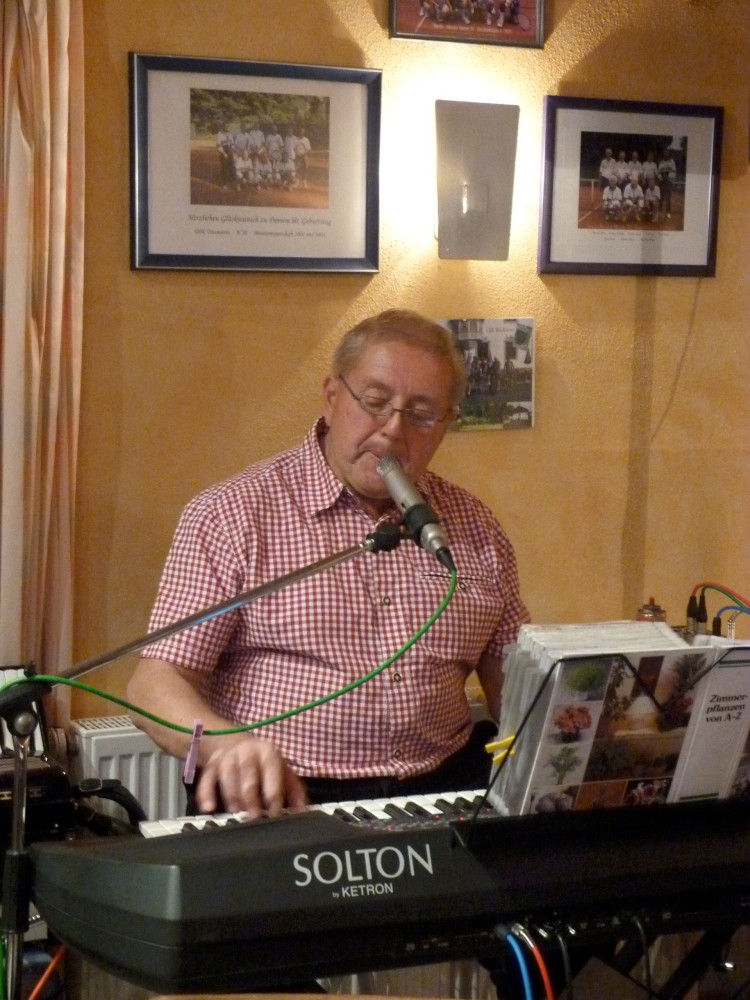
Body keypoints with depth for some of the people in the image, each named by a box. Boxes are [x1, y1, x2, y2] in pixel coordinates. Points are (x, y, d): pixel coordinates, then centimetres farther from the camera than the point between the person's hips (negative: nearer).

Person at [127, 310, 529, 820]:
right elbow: (157, 682, -3)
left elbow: (512, 679, 21)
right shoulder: (234, 514, 2)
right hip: (279, 799, -4)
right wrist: (229, 745, -25)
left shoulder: (475, 527, 16)